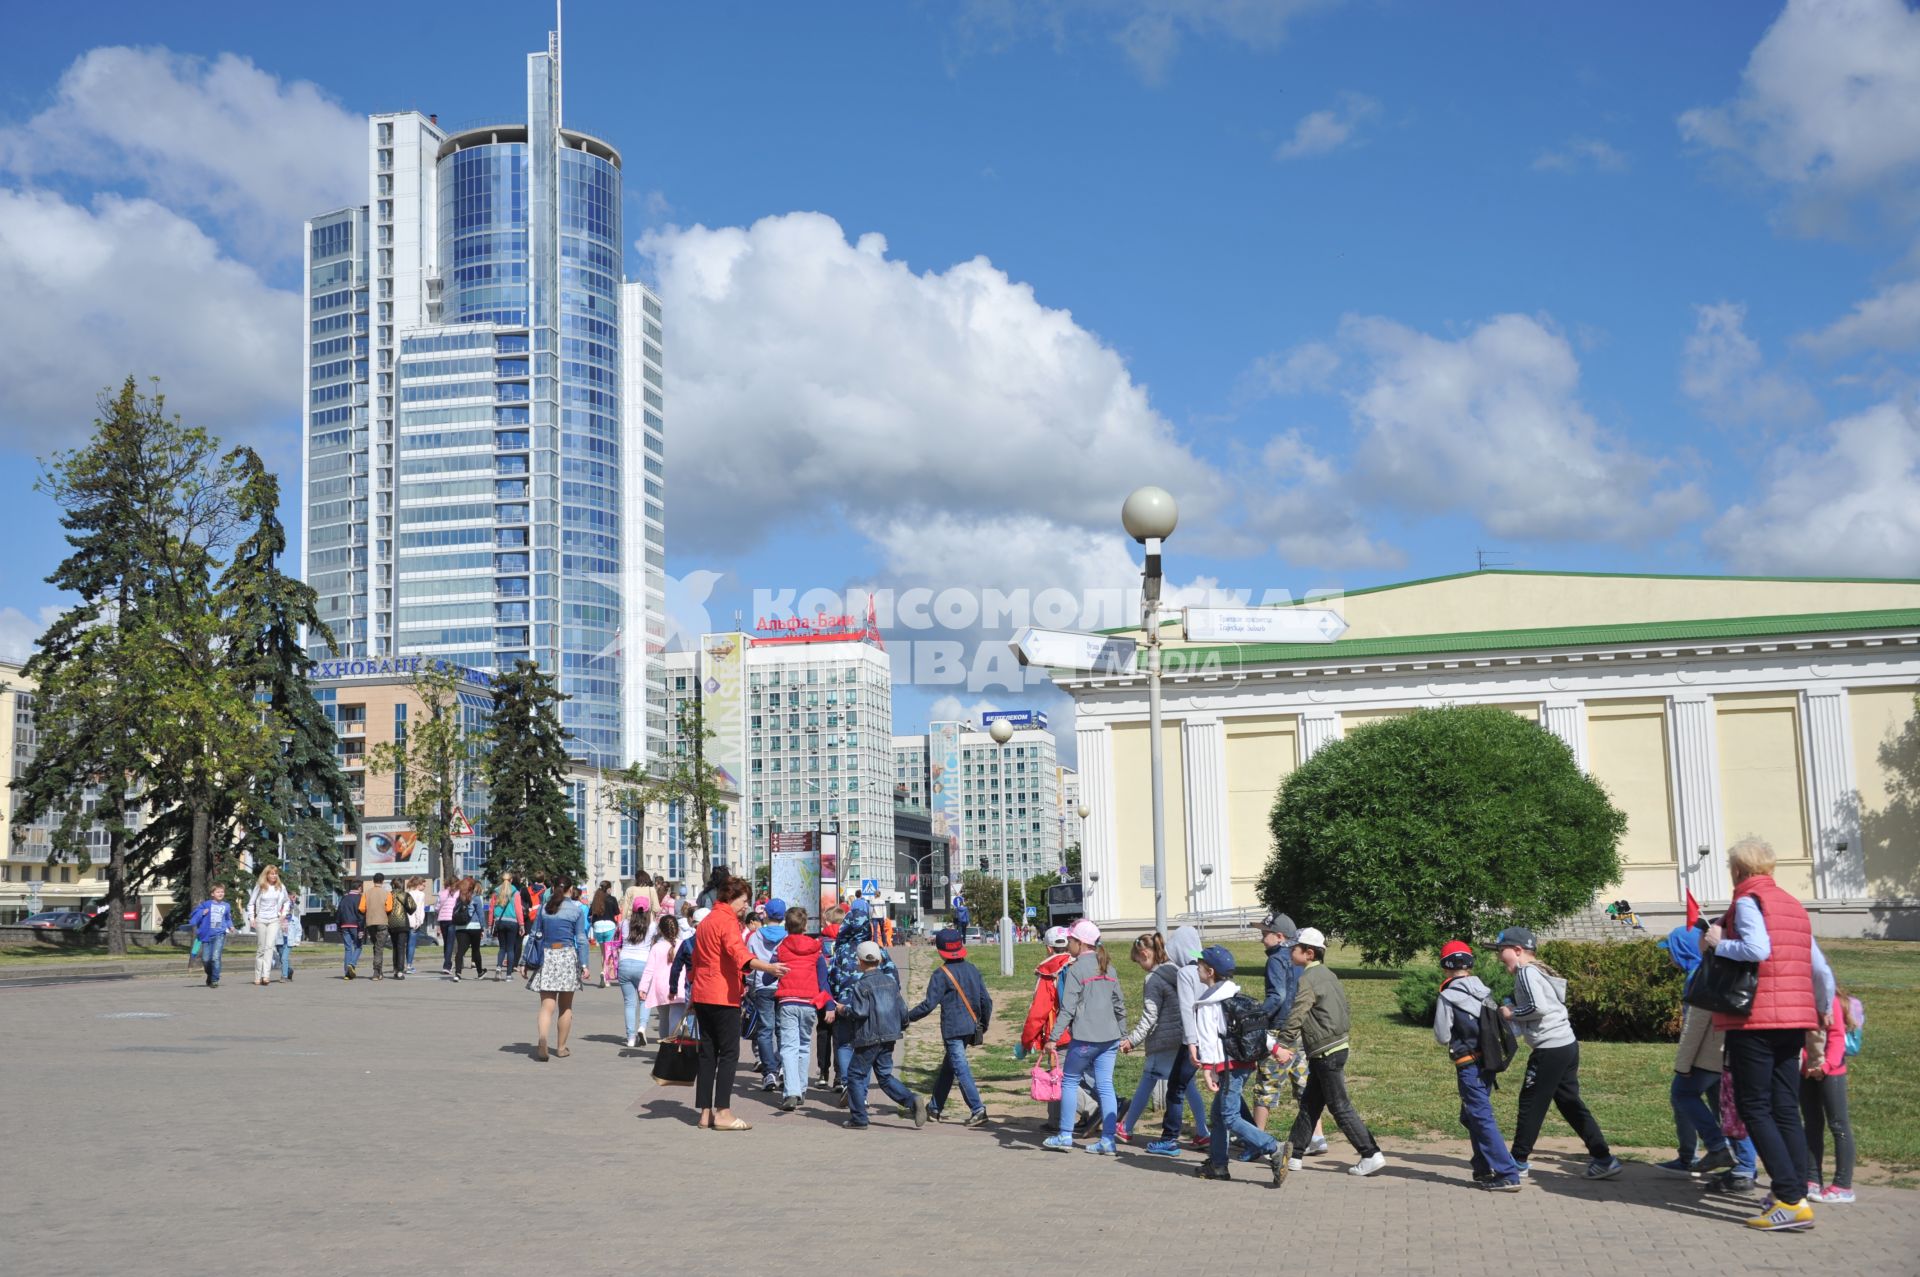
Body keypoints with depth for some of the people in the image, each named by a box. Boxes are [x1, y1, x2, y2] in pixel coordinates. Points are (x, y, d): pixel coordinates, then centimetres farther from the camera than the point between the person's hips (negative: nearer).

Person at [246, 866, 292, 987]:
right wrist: (251, 918, -3)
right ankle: (257, 976, 12)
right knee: (261, 948, 4)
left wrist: (284, 913, 7)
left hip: (274, 920, 0)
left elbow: (287, 901, 21)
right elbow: (251, 903, 7)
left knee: (269, 946, -15)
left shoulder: (280, 887, 5)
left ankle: (266, 975, -23)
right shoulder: (259, 887, 0)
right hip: (260, 920, 0)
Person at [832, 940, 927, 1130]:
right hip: (889, 1036, 7)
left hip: (870, 1037, -7)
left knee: (855, 1074, 6)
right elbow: (902, 1008, 12)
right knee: (885, 1075, 14)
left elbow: (859, 1011, -18)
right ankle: (913, 1101, -5)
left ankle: (858, 1118, 6)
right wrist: (903, 1027, 29)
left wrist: (842, 1009, 0)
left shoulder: (861, 984, -11)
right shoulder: (891, 981, 10)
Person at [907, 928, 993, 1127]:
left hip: (953, 1029, -7)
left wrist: (908, 1017, -1)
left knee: (960, 1068, -5)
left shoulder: (941, 974, -11)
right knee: (947, 1067, 18)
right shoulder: (972, 970, 8)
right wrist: (983, 1026, 21)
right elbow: (987, 1001, 9)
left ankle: (977, 1110, -13)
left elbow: (929, 1004, -14)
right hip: (970, 1027, 7)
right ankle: (934, 1108, 28)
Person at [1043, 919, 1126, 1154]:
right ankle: (1108, 1139, 2)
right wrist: (1123, 1035, 23)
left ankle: (1065, 1135, 11)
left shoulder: (1075, 969, -9)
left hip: (1085, 1037, -6)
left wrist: (1054, 1037, -12)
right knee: (1105, 1086, 6)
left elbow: (1068, 1008, -14)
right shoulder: (1108, 967, 13)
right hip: (1109, 1037, 6)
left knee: (1070, 1082, 8)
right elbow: (1119, 1004, 16)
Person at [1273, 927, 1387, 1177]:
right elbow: (1344, 1013, 19)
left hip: (1326, 1052, -10)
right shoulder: (1327, 974, 13)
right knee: (1309, 1104, 13)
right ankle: (1292, 1155, 18)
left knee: (1340, 1107, -4)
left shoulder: (1309, 979, -16)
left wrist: (1282, 1045, -18)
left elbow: (1296, 1015, -21)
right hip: (1336, 1046, 10)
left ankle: (1371, 1155, -1)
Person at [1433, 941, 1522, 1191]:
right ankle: (1484, 1169, 25)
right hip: (1489, 1062, 7)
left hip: (1469, 1066, -7)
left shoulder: (1448, 997, -12)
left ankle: (1507, 1175, -11)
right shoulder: (1485, 991, 6)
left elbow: (1442, 1037, -8)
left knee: (1482, 1119, -6)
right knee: (1470, 1116, 21)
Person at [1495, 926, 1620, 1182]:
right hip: (1567, 1045, 9)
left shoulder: (1526, 972, -12)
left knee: (1530, 1104, 2)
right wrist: (1515, 1011, 11)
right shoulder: (1540, 970, 18)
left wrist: (1512, 1013, -9)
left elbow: (1538, 1007, -24)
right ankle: (1603, 1159, 11)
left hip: (1549, 1050, -9)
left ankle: (1519, 1161, 11)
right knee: (1571, 1103, 13)